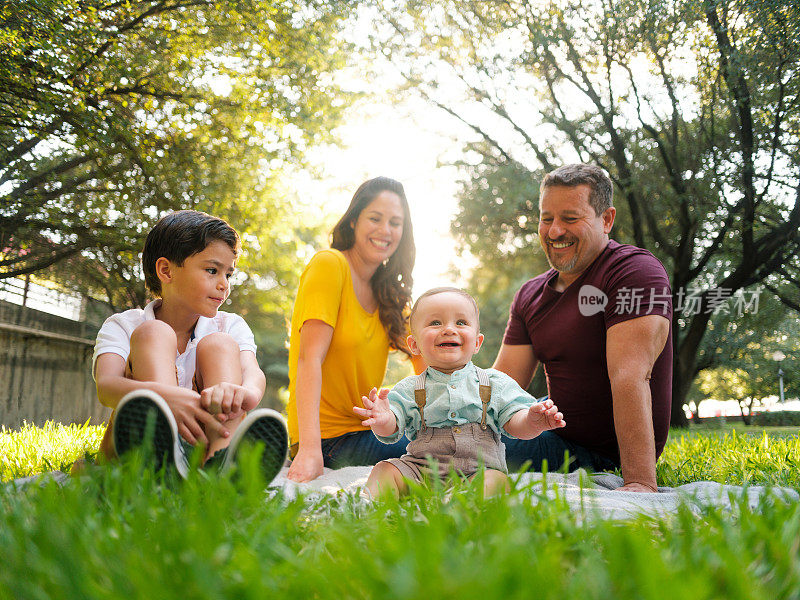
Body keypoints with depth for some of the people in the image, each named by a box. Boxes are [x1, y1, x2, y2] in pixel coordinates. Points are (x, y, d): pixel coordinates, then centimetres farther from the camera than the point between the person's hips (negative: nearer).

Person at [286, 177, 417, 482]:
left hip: (366, 429, 8)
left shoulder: (388, 290, 12)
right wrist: (310, 449, -29)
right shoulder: (330, 264, -11)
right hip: (330, 438, -7)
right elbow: (309, 358, -20)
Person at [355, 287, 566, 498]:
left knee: (496, 479, -31)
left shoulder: (495, 383, 8)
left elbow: (515, 422, 1)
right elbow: (390, 431, -2)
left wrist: (532, 422, -24)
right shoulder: (410, 389, 8)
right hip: (419, 471, 2)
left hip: (479, 470, -1)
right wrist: (384, 421, -28)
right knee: (384, 470, -19)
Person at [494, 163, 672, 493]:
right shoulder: (529, 295, 6)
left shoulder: (635, 272, -18)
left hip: (605, 454, -8)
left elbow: (630, 376, -30)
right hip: (558, 426, 8)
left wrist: (640, 482, -37)